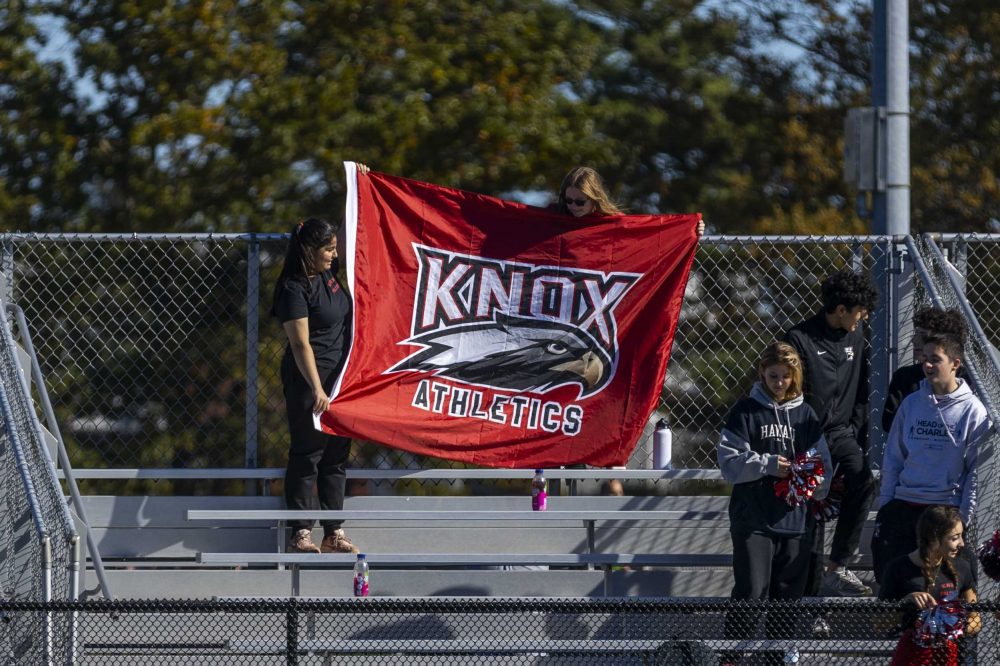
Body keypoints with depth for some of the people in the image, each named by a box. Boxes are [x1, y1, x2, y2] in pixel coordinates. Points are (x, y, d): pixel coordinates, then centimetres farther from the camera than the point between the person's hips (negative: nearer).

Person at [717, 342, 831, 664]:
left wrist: (815, 485, -9)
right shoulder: (745, 412, 1)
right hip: (753, 519, -4)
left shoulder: (805, 414, 10)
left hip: (796, 519, 4)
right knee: (751, 593, -8)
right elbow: (729, 462, -5)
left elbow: (823, 463, 11)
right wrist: (767, 465, -16)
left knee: (787, 594, 9)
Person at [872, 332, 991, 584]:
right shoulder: (912, 403, 9)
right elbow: (893, 457, 13)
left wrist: (964, 516, -7)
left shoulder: (972, 410, -2)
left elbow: (977, 469, -2)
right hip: (902, 505, 4)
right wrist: (885, 504, 6)